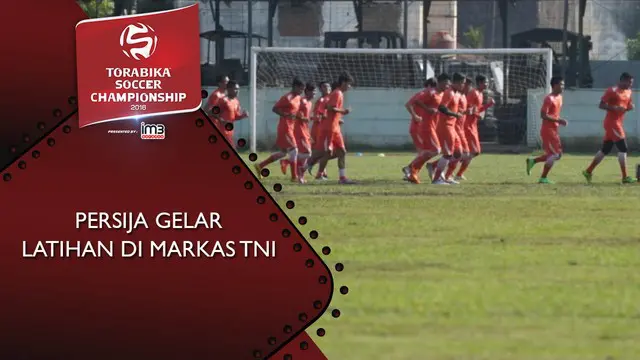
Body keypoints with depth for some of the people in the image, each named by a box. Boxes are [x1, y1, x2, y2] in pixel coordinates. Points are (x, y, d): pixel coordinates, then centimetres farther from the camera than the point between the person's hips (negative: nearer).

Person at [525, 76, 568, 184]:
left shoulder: (559, 97, 13)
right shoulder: (549, 99, -15)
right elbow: (543, 115, -23)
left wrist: (560, 121, 9)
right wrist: (558, 120, -25)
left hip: (554, 130, 9)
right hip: (548, 130, -9)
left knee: (557, 154, 11)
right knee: (554, 154, -9)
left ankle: (532, 161, 19)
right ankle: (543, 178, -2)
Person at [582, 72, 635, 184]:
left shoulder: (628, 92, 13)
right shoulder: (612, 91, -13)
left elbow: (628, 105, 25)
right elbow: (602, 105, -14)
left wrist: (630, 107, 1)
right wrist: (615, 108, -27)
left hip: (618, 122, 9)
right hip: (612, 122, -9)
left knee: (605, 149, 13)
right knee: (622, 148, -12)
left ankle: (588, 171, 22)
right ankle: (625, 177, -11)